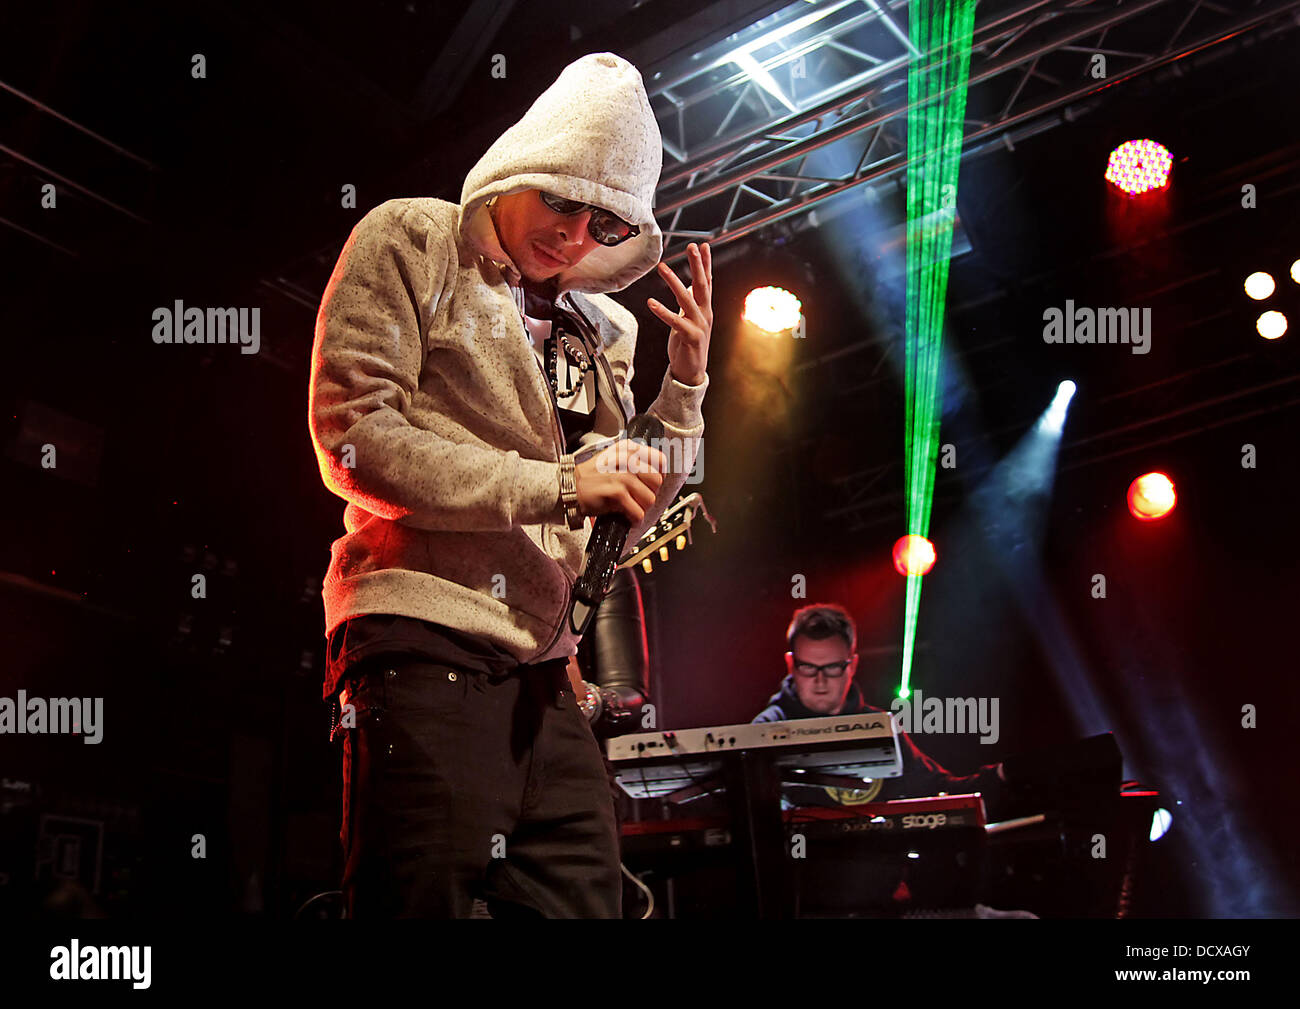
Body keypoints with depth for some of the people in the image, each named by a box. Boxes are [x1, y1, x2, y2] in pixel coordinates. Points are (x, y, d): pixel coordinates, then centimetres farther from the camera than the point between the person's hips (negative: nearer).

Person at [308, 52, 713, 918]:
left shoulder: (599, 328, 19)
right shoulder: (412, 241, 4)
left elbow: (625, 521, 20)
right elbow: (352, 439, -8)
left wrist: (686, 382, 7)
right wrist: (558, 484, -10)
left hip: (543, 678, 6)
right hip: (424, 649, -6)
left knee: (586, 900, 5)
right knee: (422, 902, -8)